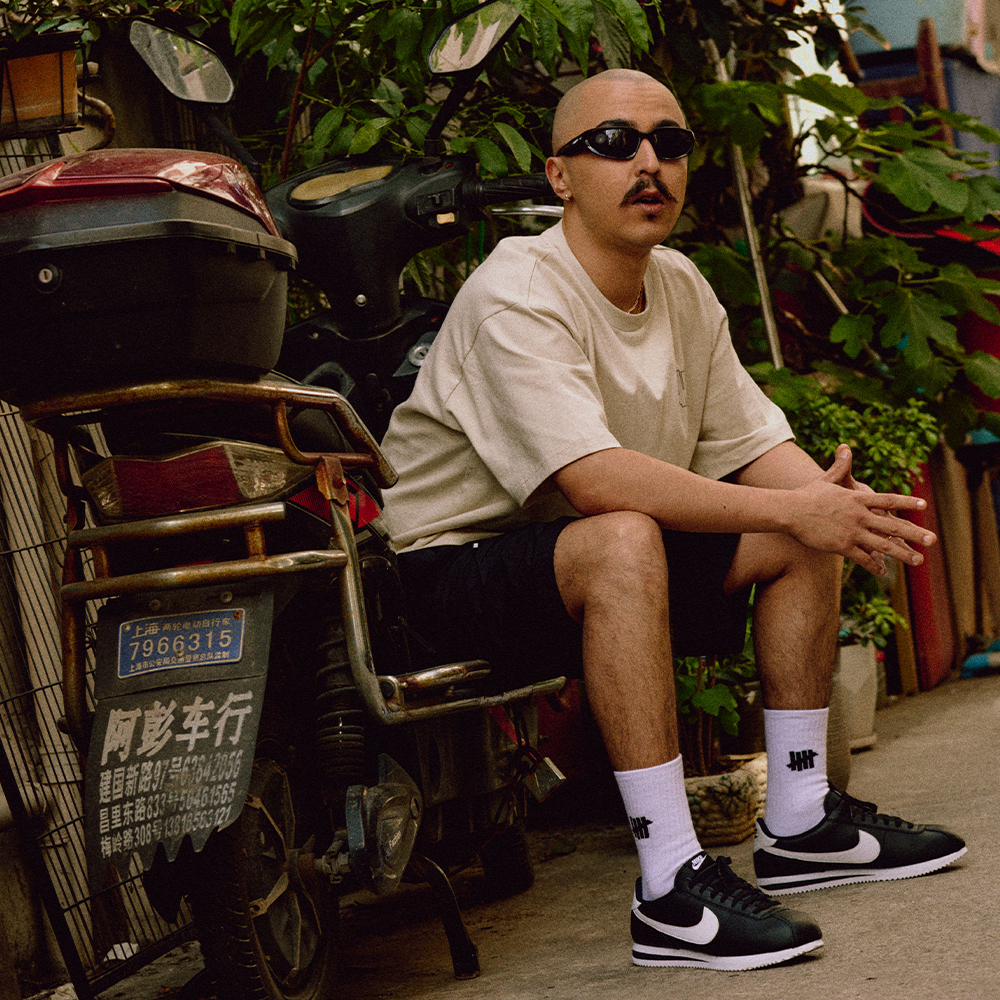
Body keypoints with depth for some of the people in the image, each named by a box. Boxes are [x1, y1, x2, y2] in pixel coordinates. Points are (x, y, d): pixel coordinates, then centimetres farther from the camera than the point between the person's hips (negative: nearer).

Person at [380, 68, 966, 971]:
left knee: (807, 538, 0)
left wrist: (836, 502, -20)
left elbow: (757, 447, 3)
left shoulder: (682, 289, 6)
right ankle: (672, 891, -36)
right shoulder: (516, 296, -22)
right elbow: (594, 479, -34)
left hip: (618, 562, 9)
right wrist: (789, 509, -36)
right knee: (624, 540, -37)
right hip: (459, 569, -9)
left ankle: (800, 825, 7)